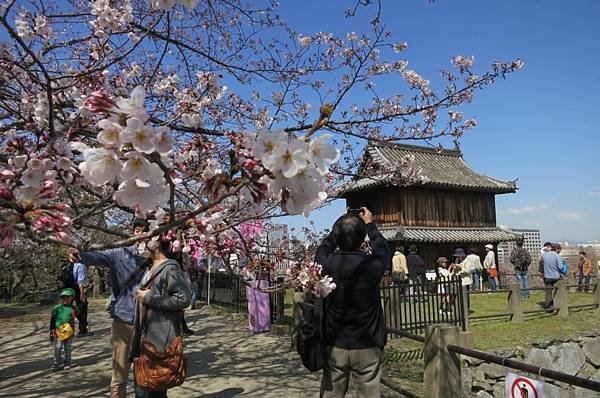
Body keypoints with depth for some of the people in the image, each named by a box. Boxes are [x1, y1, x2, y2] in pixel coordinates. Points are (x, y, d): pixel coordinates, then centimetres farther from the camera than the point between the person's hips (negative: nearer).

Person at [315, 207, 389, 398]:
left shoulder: (327, 264, -13)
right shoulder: (372, 265, -17)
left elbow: (322, 249, 12)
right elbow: (382, 249, 7)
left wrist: (339, 227, 20)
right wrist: (370, 224, 19)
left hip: (334, 346, 2)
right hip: (367, 347, -2)